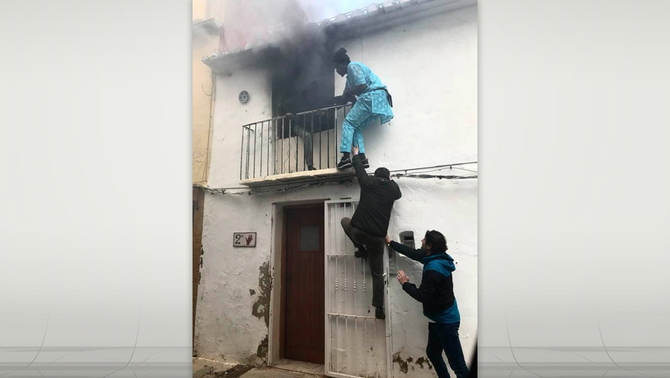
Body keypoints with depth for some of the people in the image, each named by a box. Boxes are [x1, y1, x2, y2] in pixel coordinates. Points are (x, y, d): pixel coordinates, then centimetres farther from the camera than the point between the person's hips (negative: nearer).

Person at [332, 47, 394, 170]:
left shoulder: (352, 66, -2)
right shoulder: (350, 75, 29)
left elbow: (362, 86, -14)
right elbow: (346, 97, 31)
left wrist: (347, 93, -3)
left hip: (372, 97, -10)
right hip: (376, 100, 10)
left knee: (348, 122, -8)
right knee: (356, 126, 8)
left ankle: (346, 158, -19)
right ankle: (362, 158, -4)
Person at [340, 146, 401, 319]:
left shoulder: (368, 182, 4)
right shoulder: (393, 188, 9)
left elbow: (359, 169, 22)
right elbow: (399, 194, 33)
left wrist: (356, 154, 40)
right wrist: (390, 179, 47)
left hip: (358, 232, -1)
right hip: (377, 238, 1)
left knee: (345, 220, 32)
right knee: (377, 274, 12)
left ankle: (361, 249, 21)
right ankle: (379, 309, 6)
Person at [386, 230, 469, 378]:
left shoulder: (434, 269, -28)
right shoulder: (435, 257, 2)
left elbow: (422, 296, -24)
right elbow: (413, 253, 17)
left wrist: (405, 284, -8)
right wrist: (390, 242, 24)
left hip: (445, 321, -10)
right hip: (439, 318, 10)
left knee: (457, 363, -6)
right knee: (433, 353, 22)